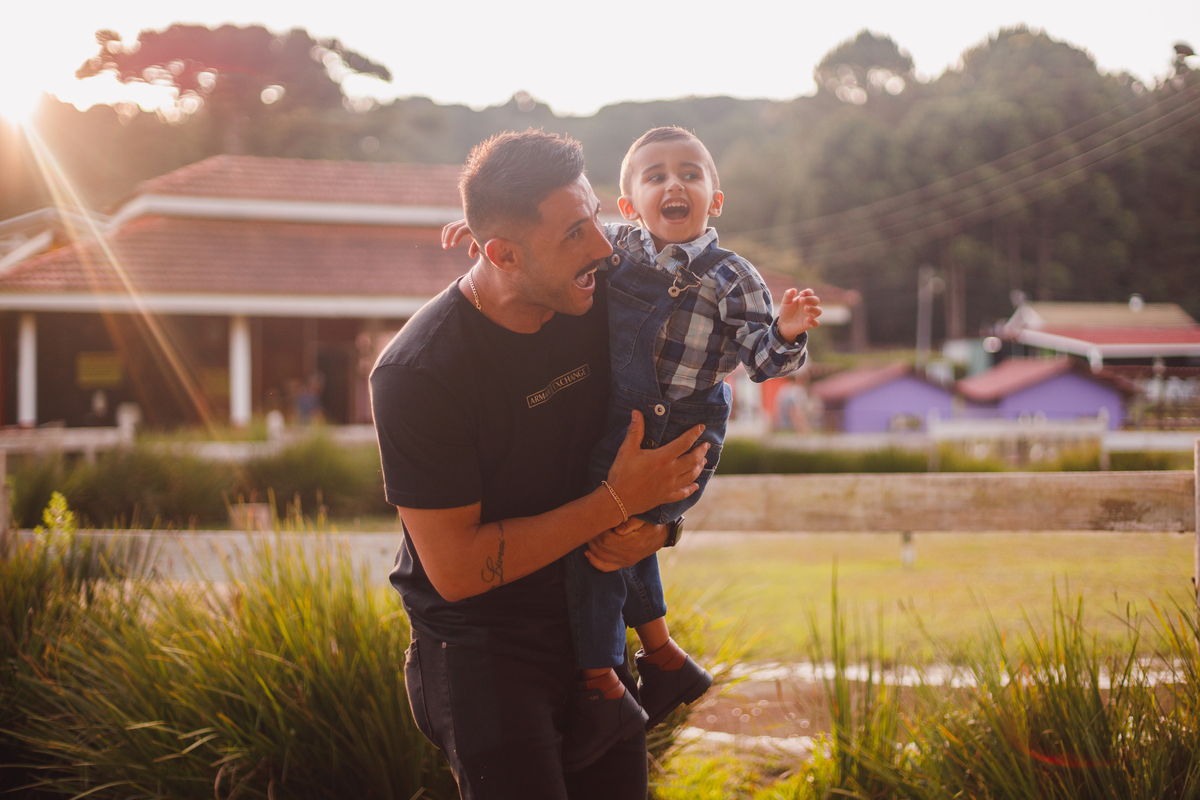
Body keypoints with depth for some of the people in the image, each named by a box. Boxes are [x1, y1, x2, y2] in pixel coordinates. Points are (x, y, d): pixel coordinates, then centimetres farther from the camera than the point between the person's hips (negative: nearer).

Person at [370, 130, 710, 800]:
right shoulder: (416, 375, -22)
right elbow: (455, 570, -21)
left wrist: (648, 524, -10)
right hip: (478, 642, -6)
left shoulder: (599, 301, -4)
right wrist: (617, 502, -20)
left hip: (588, 617, 6)